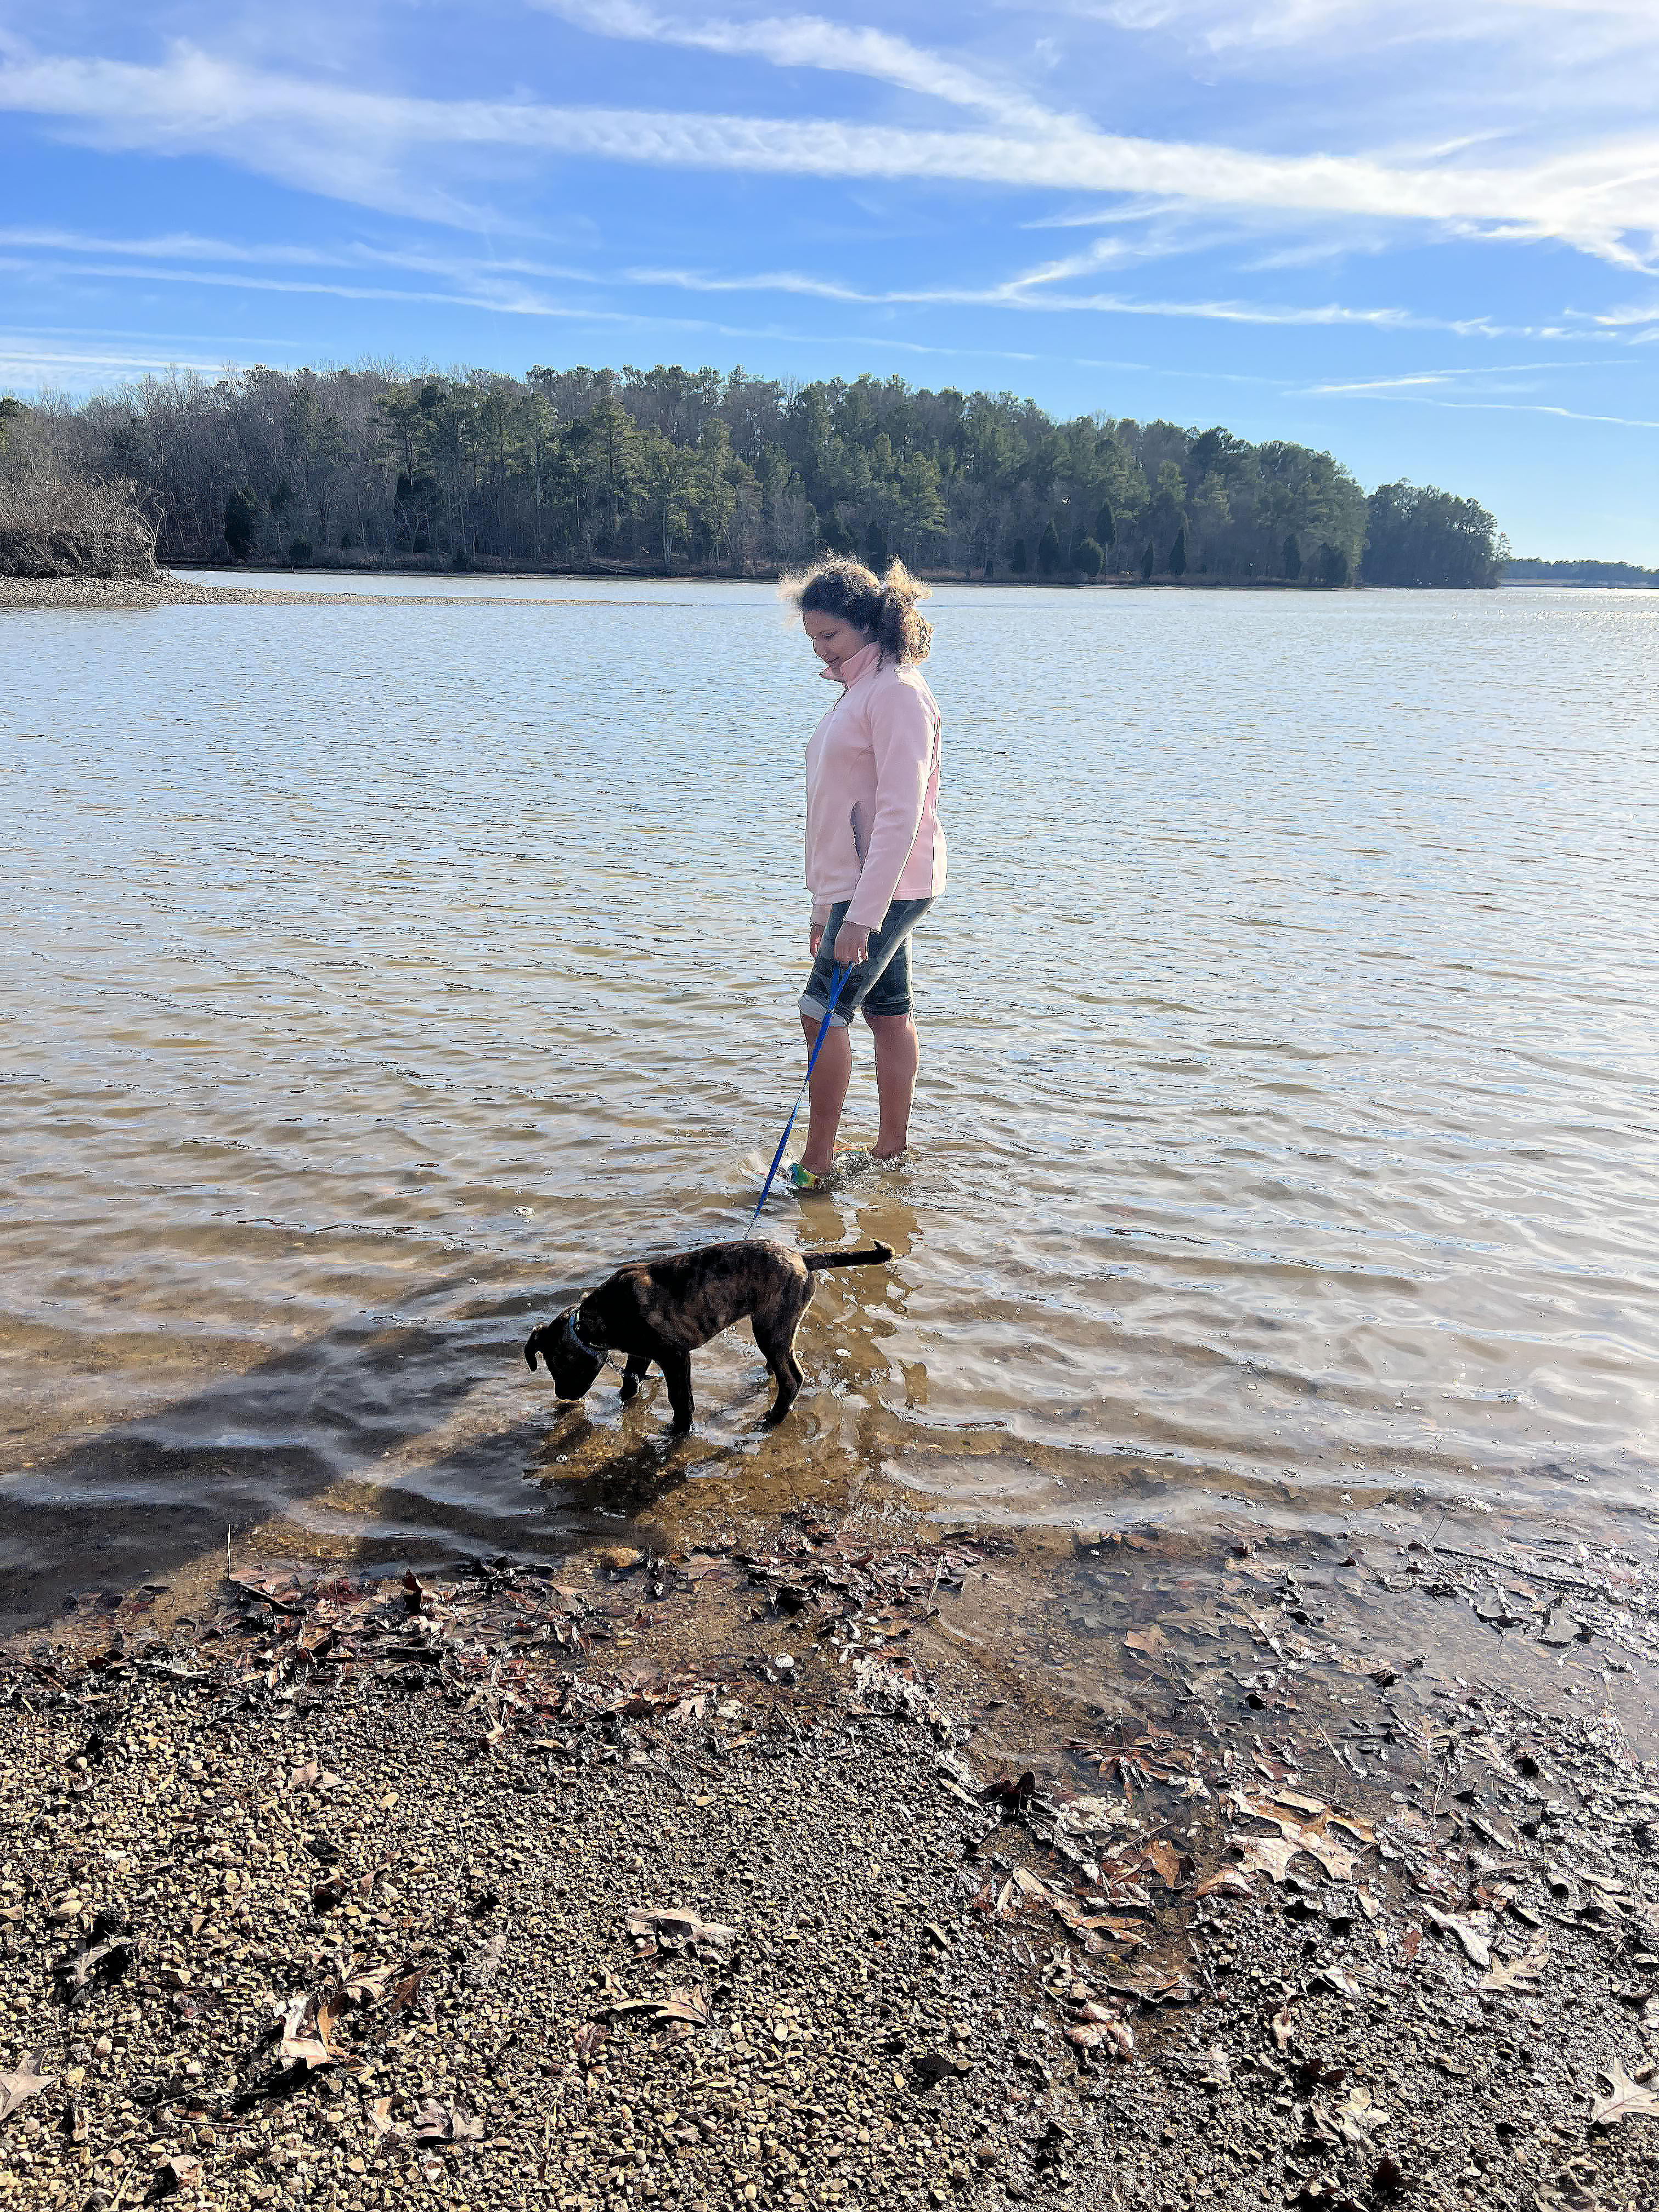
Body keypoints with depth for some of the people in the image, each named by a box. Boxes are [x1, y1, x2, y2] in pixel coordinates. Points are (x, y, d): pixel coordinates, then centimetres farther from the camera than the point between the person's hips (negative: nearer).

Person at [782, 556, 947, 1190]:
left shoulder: (897, 692, -14)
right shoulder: (858, 691, 17)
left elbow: (900, 815, -21)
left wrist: (862, 913, -25)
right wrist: (826, 905, 19)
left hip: (886, 887, -9)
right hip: (855, 886, 9)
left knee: (823, 1011, -11)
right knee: (888, 1014, 12)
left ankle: (817, 1162, -3)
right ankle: (892, 1149, 19)